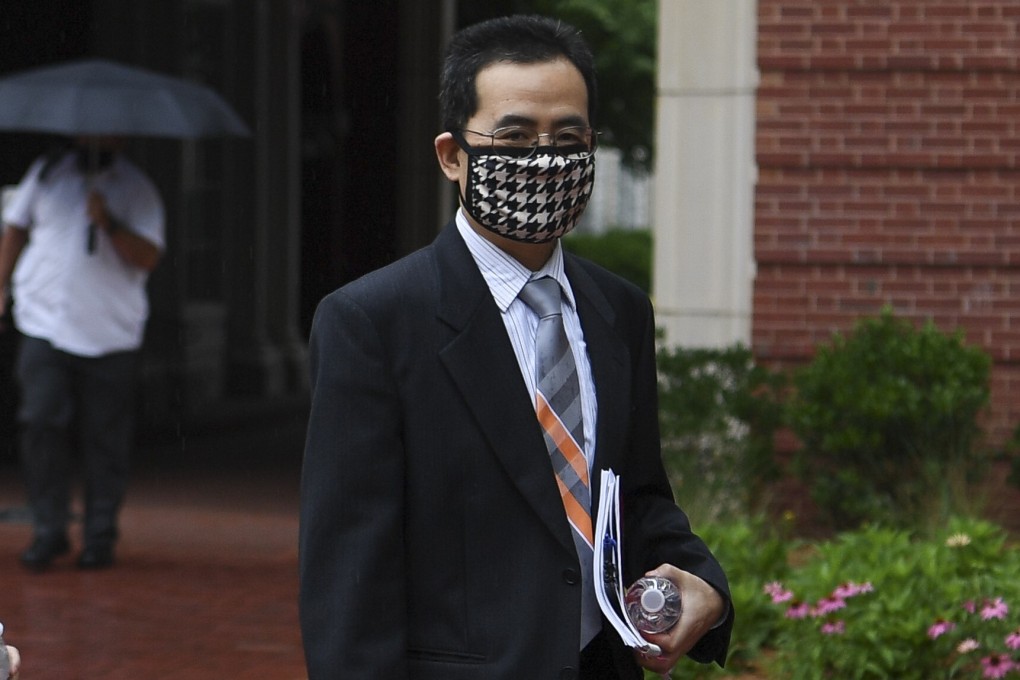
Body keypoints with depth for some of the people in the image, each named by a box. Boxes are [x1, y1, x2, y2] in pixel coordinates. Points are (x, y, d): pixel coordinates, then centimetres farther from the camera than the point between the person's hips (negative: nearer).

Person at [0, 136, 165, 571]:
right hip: (44, 325, 1)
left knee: (104, 441, 0)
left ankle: (100, 536, 13)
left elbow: (148, 257, -9)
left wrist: (109, 224, -23)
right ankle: (48, 531, 0)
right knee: (41, 422, -11)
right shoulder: (47, 172, 11)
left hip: (110, 336, -1)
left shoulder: (137, 190, 2)